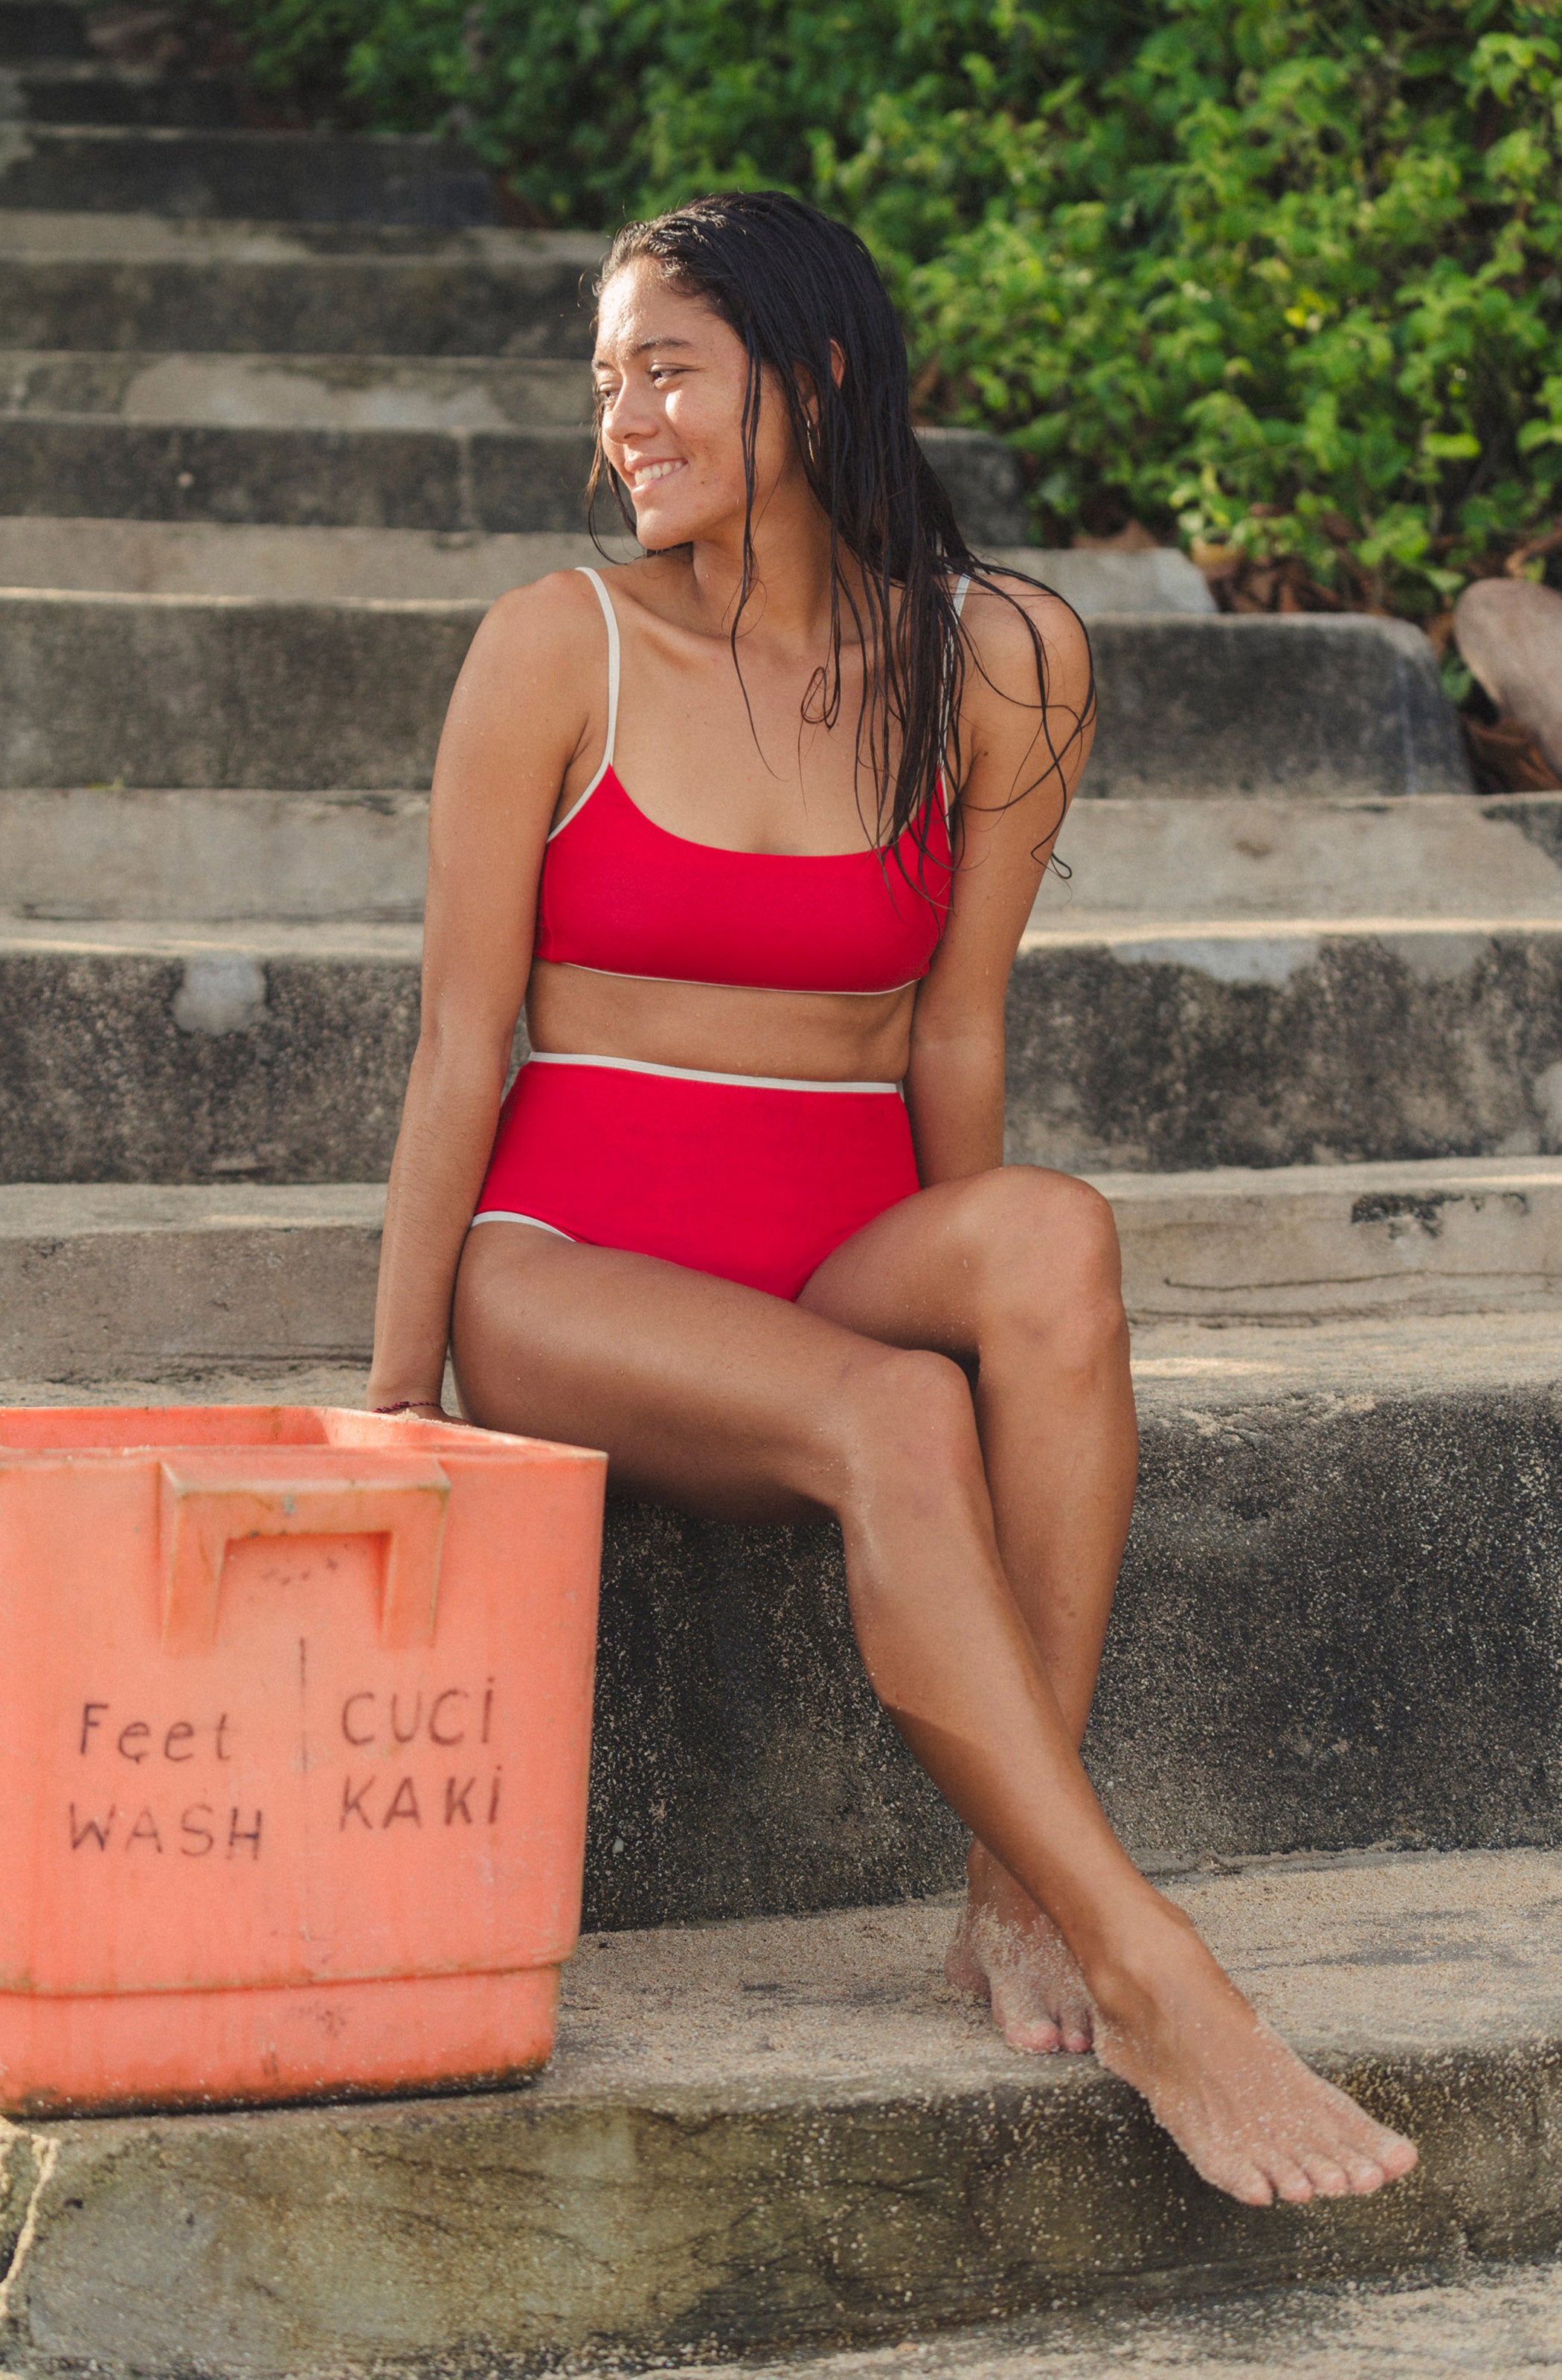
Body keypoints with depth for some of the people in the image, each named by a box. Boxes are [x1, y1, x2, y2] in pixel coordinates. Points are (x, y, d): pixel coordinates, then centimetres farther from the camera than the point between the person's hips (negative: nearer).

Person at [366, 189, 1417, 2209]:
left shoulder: (1003, 662, 3)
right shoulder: (561, 647, -2)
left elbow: (951, 1030, 9)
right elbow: (460, 1044, -2)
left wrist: (980, 1291, 2)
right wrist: (392, 1409, -5)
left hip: (846, 1266, 3)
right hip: (568, 1268, -2)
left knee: (1056, 1232, -33)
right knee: (900, 1426, -34)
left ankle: (1024, 1887, -32)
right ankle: (1151, 1984, -36)